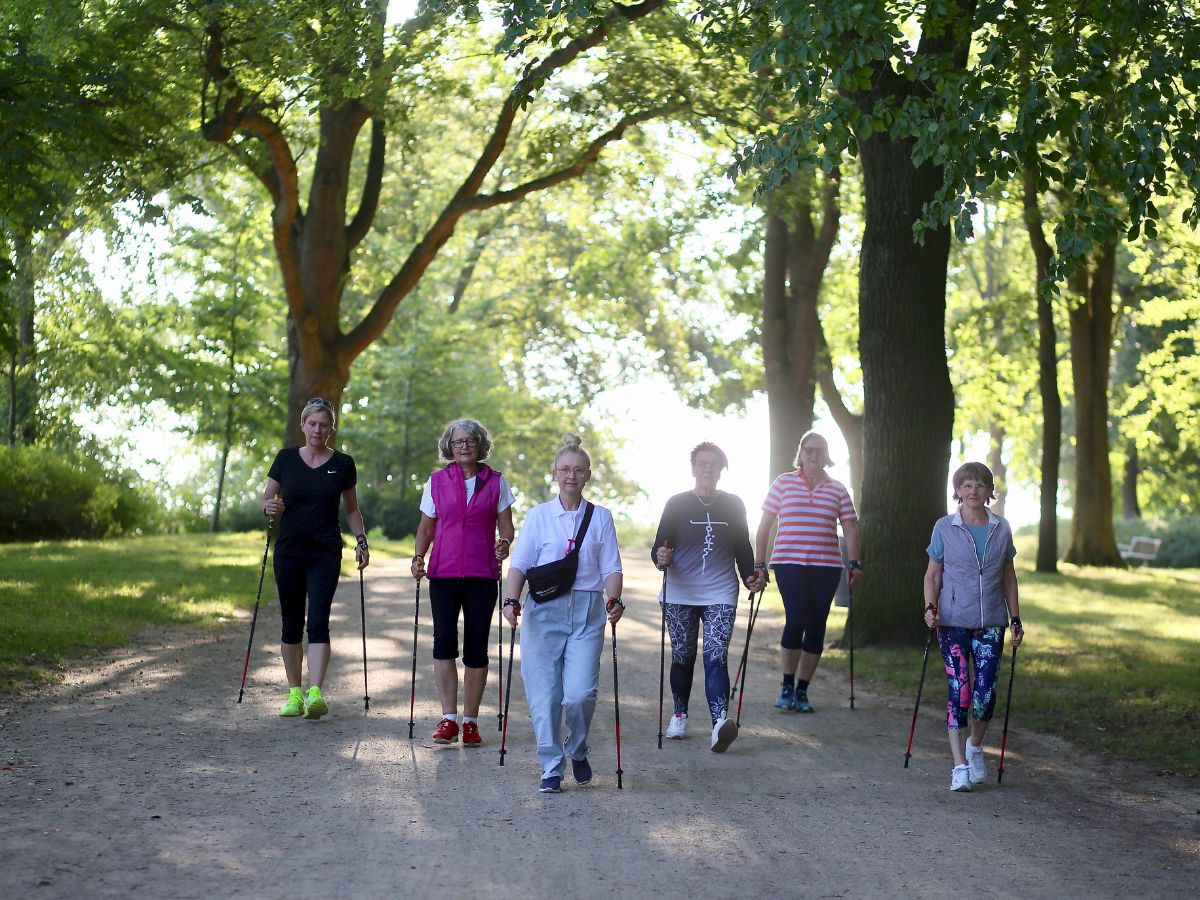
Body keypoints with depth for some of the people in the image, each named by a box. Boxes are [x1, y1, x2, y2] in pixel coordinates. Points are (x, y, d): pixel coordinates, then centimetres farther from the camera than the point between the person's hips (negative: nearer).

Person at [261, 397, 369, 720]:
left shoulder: (342, 464, 4)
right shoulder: (286, 459, 5)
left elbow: (351, 509, 13)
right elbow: (266, 500, 9)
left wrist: (361, 541, 1)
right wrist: (270, 507, -14)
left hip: (326, 554, -2)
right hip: (289, 551, 2)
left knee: (318, 622, -13)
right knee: (292, 624, 6)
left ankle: (316, 693, -22)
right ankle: (294, 694, 16)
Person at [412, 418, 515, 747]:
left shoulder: (496, 482, 6)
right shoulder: (437, 481, 8)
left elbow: (506, 525, 7)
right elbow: (426, 526, 13)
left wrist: (504, 542, -14)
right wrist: (418, 557, -2)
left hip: (482, 575, 0)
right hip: (443, 573, 0)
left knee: (476, 648, 2)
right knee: (444, 642, -11)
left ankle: (470, 721, 10)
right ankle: (448, 720, -8)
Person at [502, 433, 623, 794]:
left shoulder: (601, 518, 9)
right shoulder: (538, 516, 7)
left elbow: (611, 567, 6)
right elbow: (520, 563, 0)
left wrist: (614, 598, -14)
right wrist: (511, 599, -16)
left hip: (587, 614, 0)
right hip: (544, 612, 0)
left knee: (581, 692, -11)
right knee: (544, 694, -3)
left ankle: (578, 751, 18)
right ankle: (551, 768, 10)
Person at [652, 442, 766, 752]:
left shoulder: (734, 506, 9)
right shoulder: (677, 504, 3)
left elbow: (743, 549, 15)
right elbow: (660, 546, 1)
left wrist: (750, 576, -3)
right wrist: (661, 558, -23)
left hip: (720, 595, 0)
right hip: (679, 595, 0)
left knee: (716, 657, -14)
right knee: (682, 657, 7)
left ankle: (720, 721, -27)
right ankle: (679, 715, 26)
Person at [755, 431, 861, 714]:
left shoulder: (838, 490, 10)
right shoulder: (783, 483, 6)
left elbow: (850, 529, 9)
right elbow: (765, 526, 6)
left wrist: (854, 564, -3)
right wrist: (759, 564, 2)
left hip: (826, 567, 2)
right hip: (789, 564, -2)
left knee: (816, 627, 2)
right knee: (796, 619, -15)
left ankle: (802, 691, 13)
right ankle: (787, 687, 1)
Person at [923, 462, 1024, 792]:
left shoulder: (1001, 529, 6)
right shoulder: (944, 528, 0)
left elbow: (1008, 576, 13)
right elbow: (933, 573, 5)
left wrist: (1016, 618, 11)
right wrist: (930, 607, -11)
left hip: (991, 624, 2)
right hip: (953, 622, -2)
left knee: (986, 695, -3)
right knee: (959, 692, -8)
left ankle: (975, 746, 26)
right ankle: (960, 766, -1)